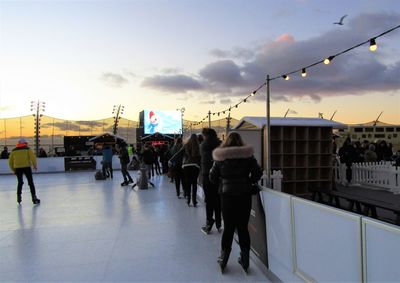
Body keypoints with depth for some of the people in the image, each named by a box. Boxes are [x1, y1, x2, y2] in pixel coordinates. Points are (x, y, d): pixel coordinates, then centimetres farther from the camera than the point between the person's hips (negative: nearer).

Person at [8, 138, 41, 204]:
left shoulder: (14, 151, 13)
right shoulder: (28, 149, 4)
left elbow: (10, 162, 14)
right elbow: (33, 157, -9)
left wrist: (13, 170, 23)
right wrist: (34, 165, 1)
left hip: (17, 168, 3)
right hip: (26, 167, -3)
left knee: (20, 182, 19)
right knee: (30, 182, 3)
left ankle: (19, 196, 16)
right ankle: (34, 198, 0)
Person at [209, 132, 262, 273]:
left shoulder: (220, 158, -3)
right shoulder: (248, 156, -3)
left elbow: (213, 177, -1)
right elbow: (258, 173, -5)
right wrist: (248, 181, 11)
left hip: (227, 196, 0)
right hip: (244, 195, 0)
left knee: (228, 227, 11)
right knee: (243, 227, 10)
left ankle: (223, 260, 19)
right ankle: (245, 260, 19)